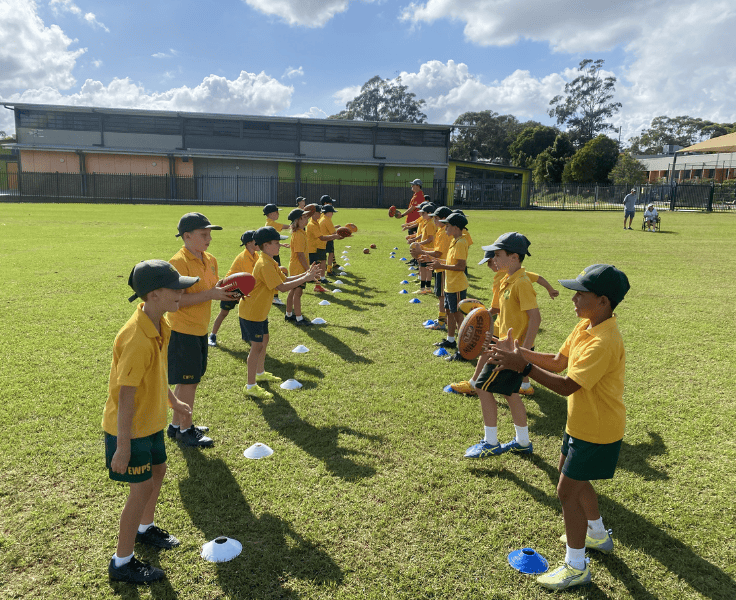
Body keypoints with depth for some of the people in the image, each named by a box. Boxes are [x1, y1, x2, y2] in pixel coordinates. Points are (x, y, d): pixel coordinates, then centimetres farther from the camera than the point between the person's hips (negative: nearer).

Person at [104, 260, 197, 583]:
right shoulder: (137, 339, -33)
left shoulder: (159, 325, -3)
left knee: (158, 470, 22)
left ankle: (145, 528, 48)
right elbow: (126, 396, -28)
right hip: (129, 429, -9)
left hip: (150, 420, 9)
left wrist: (173, 401, 22)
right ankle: (122, 562, 22)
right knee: (142, 488, 2)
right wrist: (123, 445, -22)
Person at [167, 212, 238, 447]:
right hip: (182, 331, -8)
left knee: (188, 381, 17)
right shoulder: (179, 262, -18)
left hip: (199, 330, 8)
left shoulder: (210, 260, 8)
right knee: (188, 382, 2)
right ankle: (185, 430, 19)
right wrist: (211, 294, -25)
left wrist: (224, 291, -4)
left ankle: (177, 425, 33)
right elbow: (176, 300, -23)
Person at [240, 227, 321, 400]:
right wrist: (305, 278, -24)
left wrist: (306, 274, -3)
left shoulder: (270, 262, 8)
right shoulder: (265, 265, -25)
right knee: (257, 346, -7)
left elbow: (285, 279, 8)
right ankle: (250, 386, 1)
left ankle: (260, 373, 40)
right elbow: (282, 287, -29)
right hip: (251, 312, -10)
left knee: (264, 340, 21)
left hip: (260, 311, 10)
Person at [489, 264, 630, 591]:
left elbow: (567, 386, -33)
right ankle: (598, 535, 47)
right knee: (571, 475, 25)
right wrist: (519, 351, -8)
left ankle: (576, 567, 18)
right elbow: (558, 361, 3)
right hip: (581, 423, 10)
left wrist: (523, 366, -33)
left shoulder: (603, 343, -31)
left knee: (567, 491, -1)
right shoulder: (586, 326, -1)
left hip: (597, 432, -10)